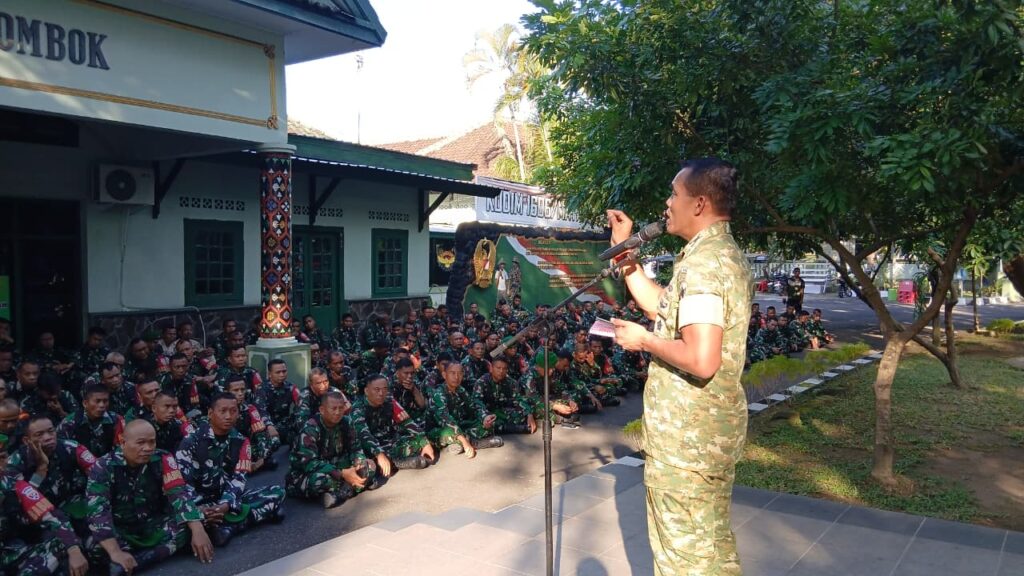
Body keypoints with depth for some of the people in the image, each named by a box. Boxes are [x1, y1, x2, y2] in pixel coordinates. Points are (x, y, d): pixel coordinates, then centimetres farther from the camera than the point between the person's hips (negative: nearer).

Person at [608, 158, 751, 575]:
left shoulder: (702, 263, -22)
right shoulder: (725, 254, 10)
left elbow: (701, 359, -32)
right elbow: (666, 308, 20)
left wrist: (644, 341, -16)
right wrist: (625, 254, 15)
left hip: (687, 436, -10)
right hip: (712, 429, 10)